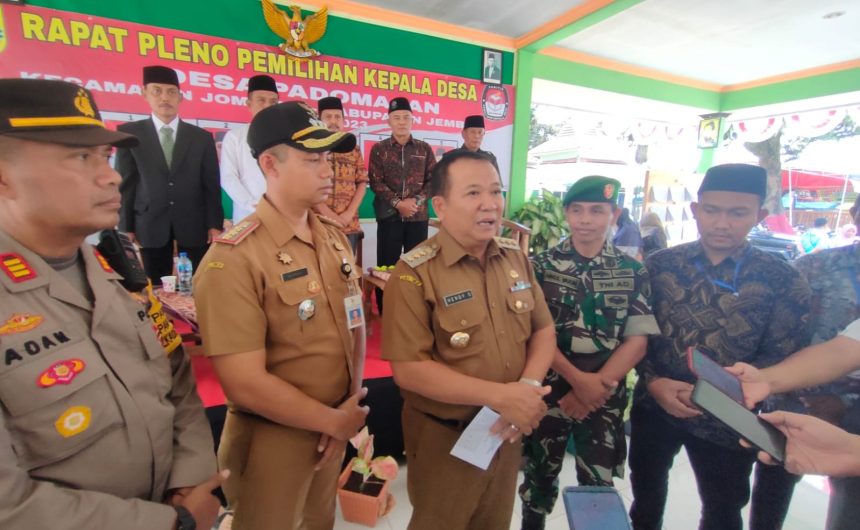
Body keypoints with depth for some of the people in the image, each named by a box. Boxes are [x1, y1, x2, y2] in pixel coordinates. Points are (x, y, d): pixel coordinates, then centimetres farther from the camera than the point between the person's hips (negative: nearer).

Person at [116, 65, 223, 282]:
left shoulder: (202, 137, 8)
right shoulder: (129, 133, 7)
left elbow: (211, 185, 4)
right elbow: (125, 183, 5)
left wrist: (215, 225, -2)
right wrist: (126, 228, 0)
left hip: (194, 226, 0)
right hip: (150, 226, 0)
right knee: (155, 289, 5)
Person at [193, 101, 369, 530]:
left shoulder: (335, 237, 0)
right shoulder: (233, 259, -22)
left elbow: (353, 327, 4)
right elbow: (245, 385, -24)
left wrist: (350, 408, -6)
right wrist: (334, 420, -13)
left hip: (333, 429, 6)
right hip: (272, 441, -6)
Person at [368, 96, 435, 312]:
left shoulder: (424, 149, 9)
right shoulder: (378, 149, 6)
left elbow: (433, 180, 4)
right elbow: (375, 182, -3)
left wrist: (416, 200, -12)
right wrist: (398, 202, -15)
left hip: (418, 216, 1)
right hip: (389, 216, -1)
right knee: (386, 266, 2)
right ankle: (385, 314, 15)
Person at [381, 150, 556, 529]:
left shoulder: (516, 259, -1)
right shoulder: (415, 273, -21)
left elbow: (543, 331, 3)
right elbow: (408, 369, -24)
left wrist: (528, 387, -16)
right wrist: (500, 396, -27)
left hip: (507, 432, 6)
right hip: (445, 439, -5)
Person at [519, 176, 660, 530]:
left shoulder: (632, 272, 0)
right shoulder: (542, 265, -6)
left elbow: (637, 340, -3)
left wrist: (597, 386, -13)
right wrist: (578, 379, -16)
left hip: (605, 395, 1)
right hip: (550, 390, -1)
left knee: (599, 483, 15)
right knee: (540, 477, 15)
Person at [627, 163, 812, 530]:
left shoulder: (783, 281, -8)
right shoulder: (659, 265, -6)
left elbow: (782, 358, -9)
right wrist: (653, 381, -18)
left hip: (726, 419, -1)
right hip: (653, 406, 1)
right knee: (646, 492, 24)